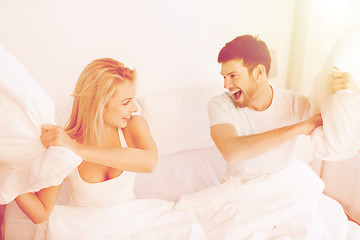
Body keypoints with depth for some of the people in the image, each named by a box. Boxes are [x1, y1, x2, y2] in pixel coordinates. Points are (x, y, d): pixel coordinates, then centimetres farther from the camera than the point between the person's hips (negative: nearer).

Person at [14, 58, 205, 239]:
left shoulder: (135, 125, -13)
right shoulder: (59, 144, -16)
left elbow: (149, 162, -36)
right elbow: (41, 214, -10)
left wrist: (78, 149, -39)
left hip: (130, 220, 1)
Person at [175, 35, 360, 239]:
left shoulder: (296, 103, -7)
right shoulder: (221, 105, -12)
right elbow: (230, 151, -32)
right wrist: (298, 128, -30)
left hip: (291, 183, 1)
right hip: (243, 189, 0)